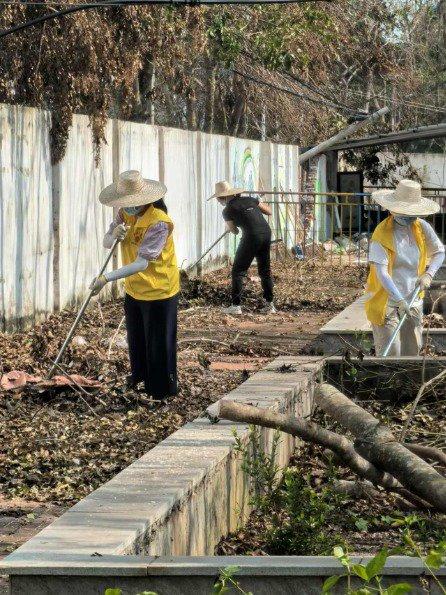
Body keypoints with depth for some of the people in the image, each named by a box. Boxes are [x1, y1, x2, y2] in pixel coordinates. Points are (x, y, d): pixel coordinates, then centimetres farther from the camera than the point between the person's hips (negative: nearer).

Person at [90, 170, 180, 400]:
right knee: (136, 337, 23)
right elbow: (106, 243, 0)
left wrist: (107, 278, -38)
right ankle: (140, 374, 44)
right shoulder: (125, 214, -5)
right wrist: (114, 234, -25)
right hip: (134, 289, 7)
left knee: (158, 343, 2)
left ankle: (162, 389, 17)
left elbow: (142, 263, -33)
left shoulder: (159, 222, -29)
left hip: (159, 292, -7)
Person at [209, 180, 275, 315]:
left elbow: (234, 230, 11)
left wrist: (228, 227, 33)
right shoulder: (249, 199, 13)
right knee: (265, 270, 18)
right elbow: (269, 211, 16)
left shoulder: (228, 210, 0)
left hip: (252, 237, -6)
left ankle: (236, 305, 3)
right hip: (266, 233, 6)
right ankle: (269, 304, 19)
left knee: (238, 270, 7)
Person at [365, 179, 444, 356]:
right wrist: (399, 300, -27)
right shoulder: (381, 233, -15)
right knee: (389, 353, -9)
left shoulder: (422, 227, 2)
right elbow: (381, 272, -20)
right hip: (386, 301, -6)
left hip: (412, 299, 6)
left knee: (412, 349, 9)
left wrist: (429, 274, -3)